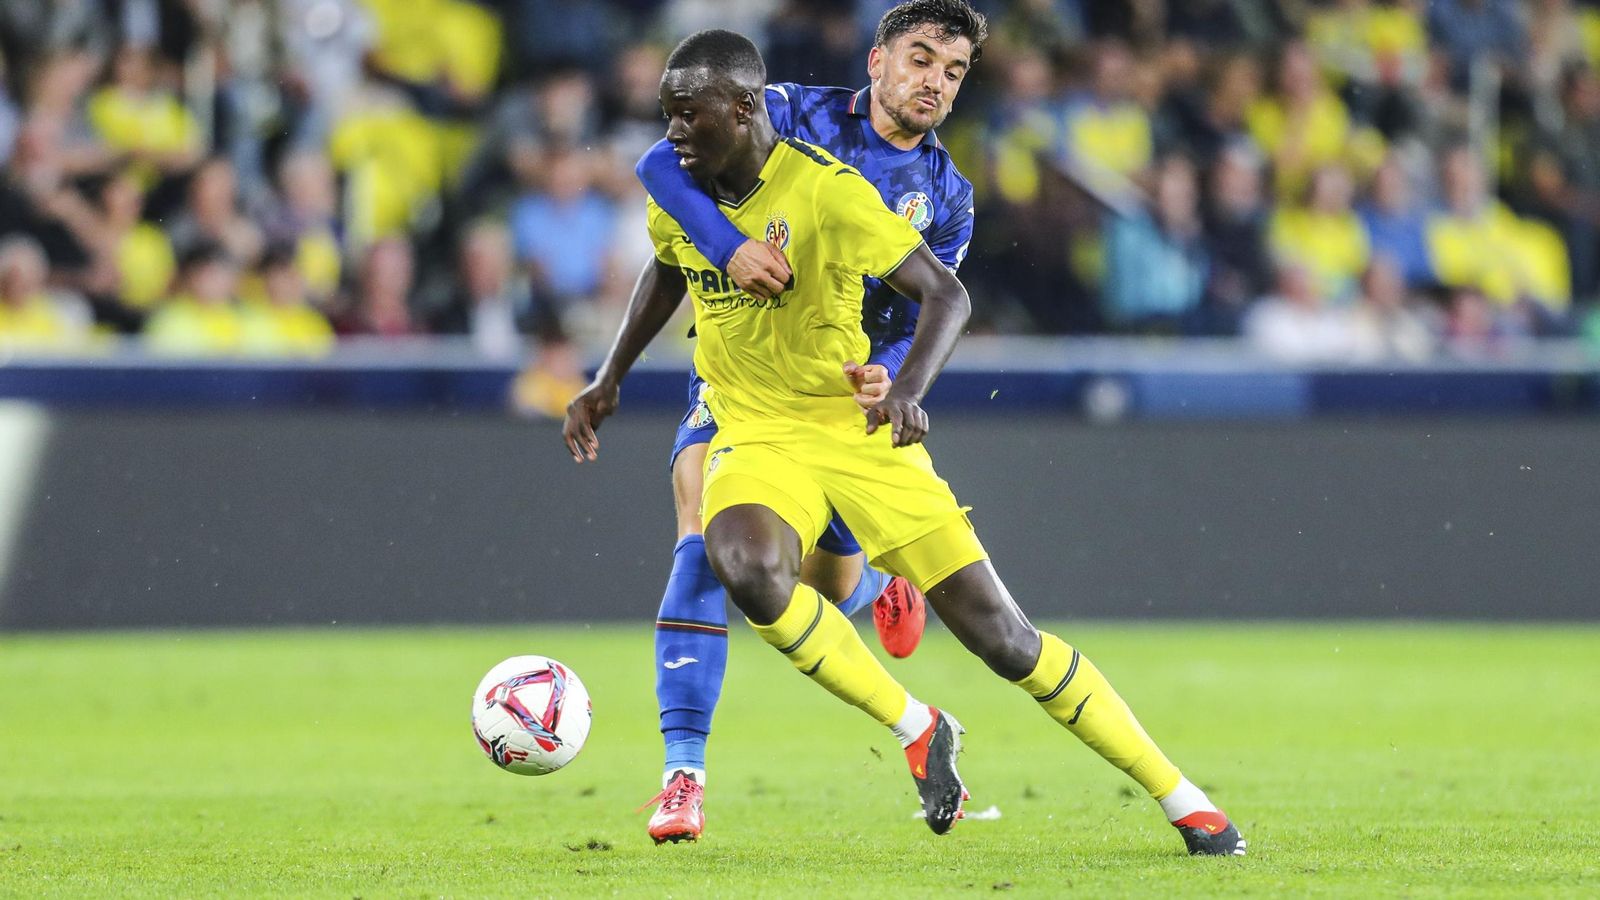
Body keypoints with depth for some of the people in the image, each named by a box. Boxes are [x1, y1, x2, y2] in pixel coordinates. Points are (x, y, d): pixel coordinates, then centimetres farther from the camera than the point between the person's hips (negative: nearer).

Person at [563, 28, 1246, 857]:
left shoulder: (825, 191, -18)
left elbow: (946, 295, -19)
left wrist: (910, 389, -36)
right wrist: (609, 381, 19)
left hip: (859, 430, -4)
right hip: (756, 436, 4)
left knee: (1001, 634, -6)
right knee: (747, 570, -33)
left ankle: (1183, 801, 7)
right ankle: (917, 731, -12)